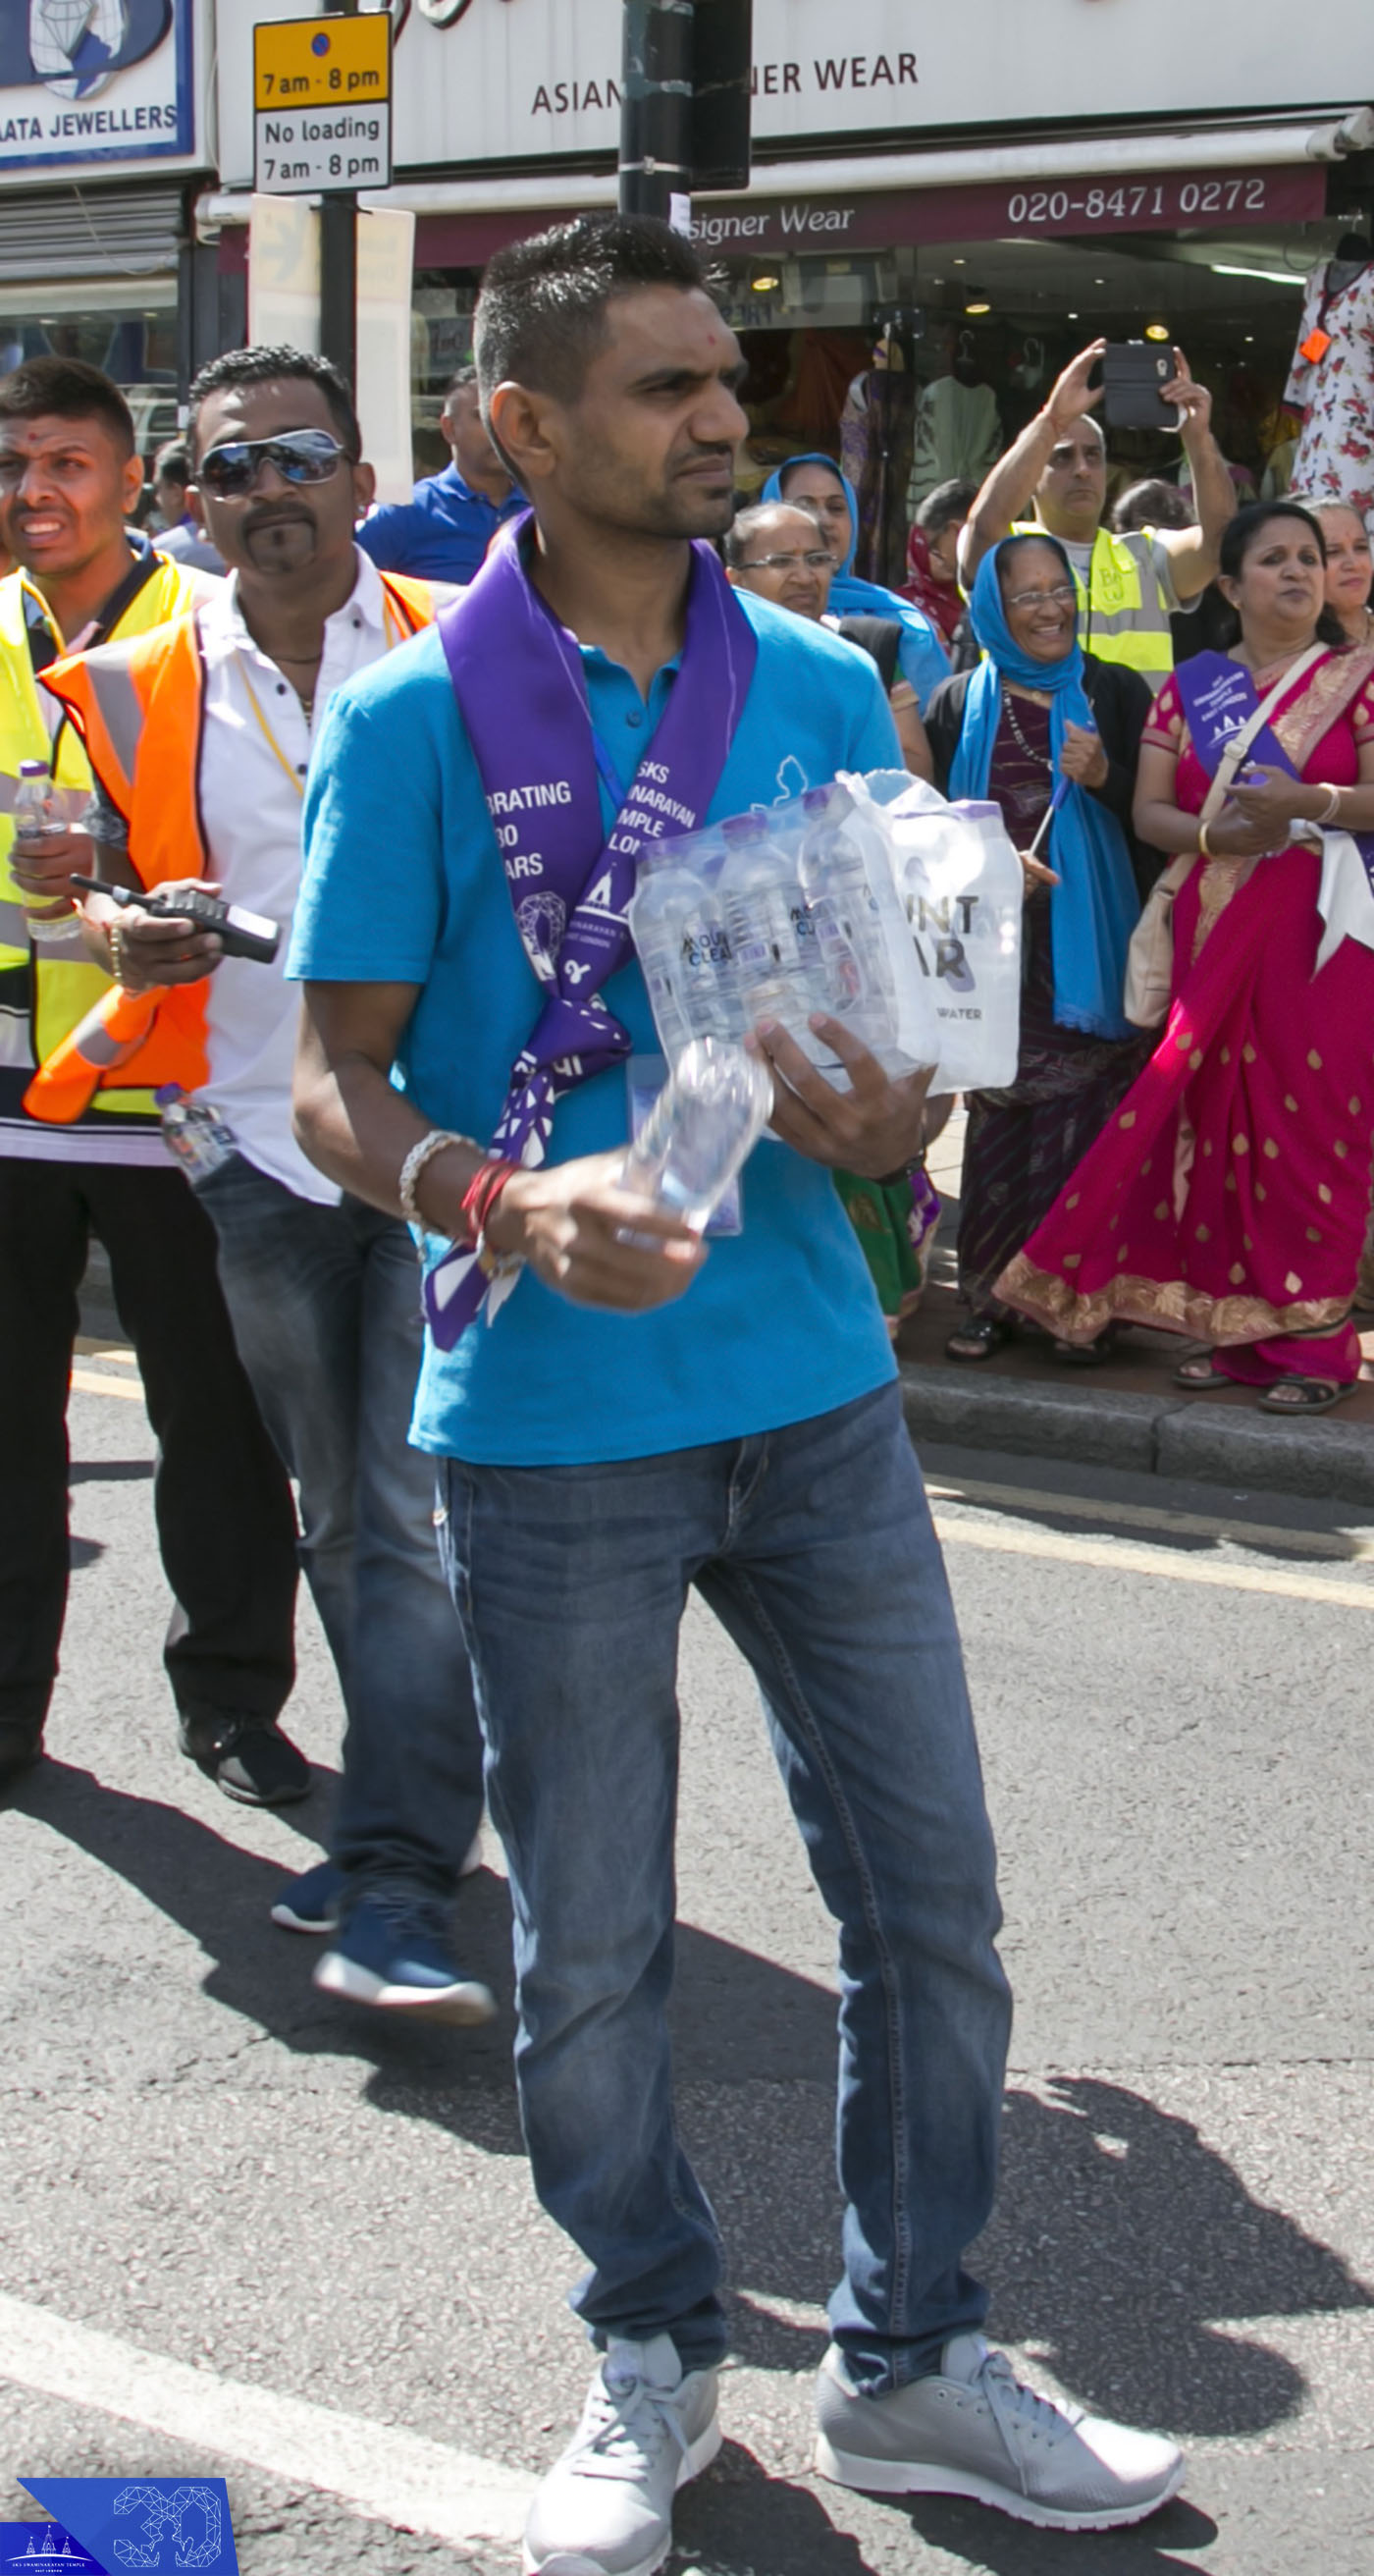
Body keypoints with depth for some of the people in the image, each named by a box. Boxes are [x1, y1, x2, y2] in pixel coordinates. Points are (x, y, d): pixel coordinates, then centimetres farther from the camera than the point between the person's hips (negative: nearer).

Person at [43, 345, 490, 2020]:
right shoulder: (139, 694, 7)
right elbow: (115, 888, 17)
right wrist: (125, 933, -6)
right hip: (263, 1146, 4)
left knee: (418, 1509, -10)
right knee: (337, 1515, 14)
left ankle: (397, 1885, -9)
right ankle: (402, 1815, 29)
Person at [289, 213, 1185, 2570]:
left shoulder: (824, 690, 5)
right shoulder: (413, 720, -6)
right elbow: (337, 1083, -5)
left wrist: (875, 1116, -13)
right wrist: (516, 1204, -25)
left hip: (816, 1392, 4)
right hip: (549, 1426, -3)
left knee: (930, 1894, 9)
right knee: (590, 1953, 9)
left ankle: (907, 2363, 28)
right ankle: (652, 2354, 32)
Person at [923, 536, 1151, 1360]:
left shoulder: (1118, 693, 7)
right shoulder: (962, 703, 10)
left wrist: (1104, 777, -14)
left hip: (1090, 943, -1)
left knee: (1085, 1114, -6)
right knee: (1002, 1115, -1)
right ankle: (994, 1293, 6)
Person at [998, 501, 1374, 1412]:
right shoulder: (1190, 687, 12)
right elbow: (1149, 810, 7)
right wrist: (1216, 836, -12)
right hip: (1215, 924, 3)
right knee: (1220, 1112, 2)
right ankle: (1238, 1328, 10)